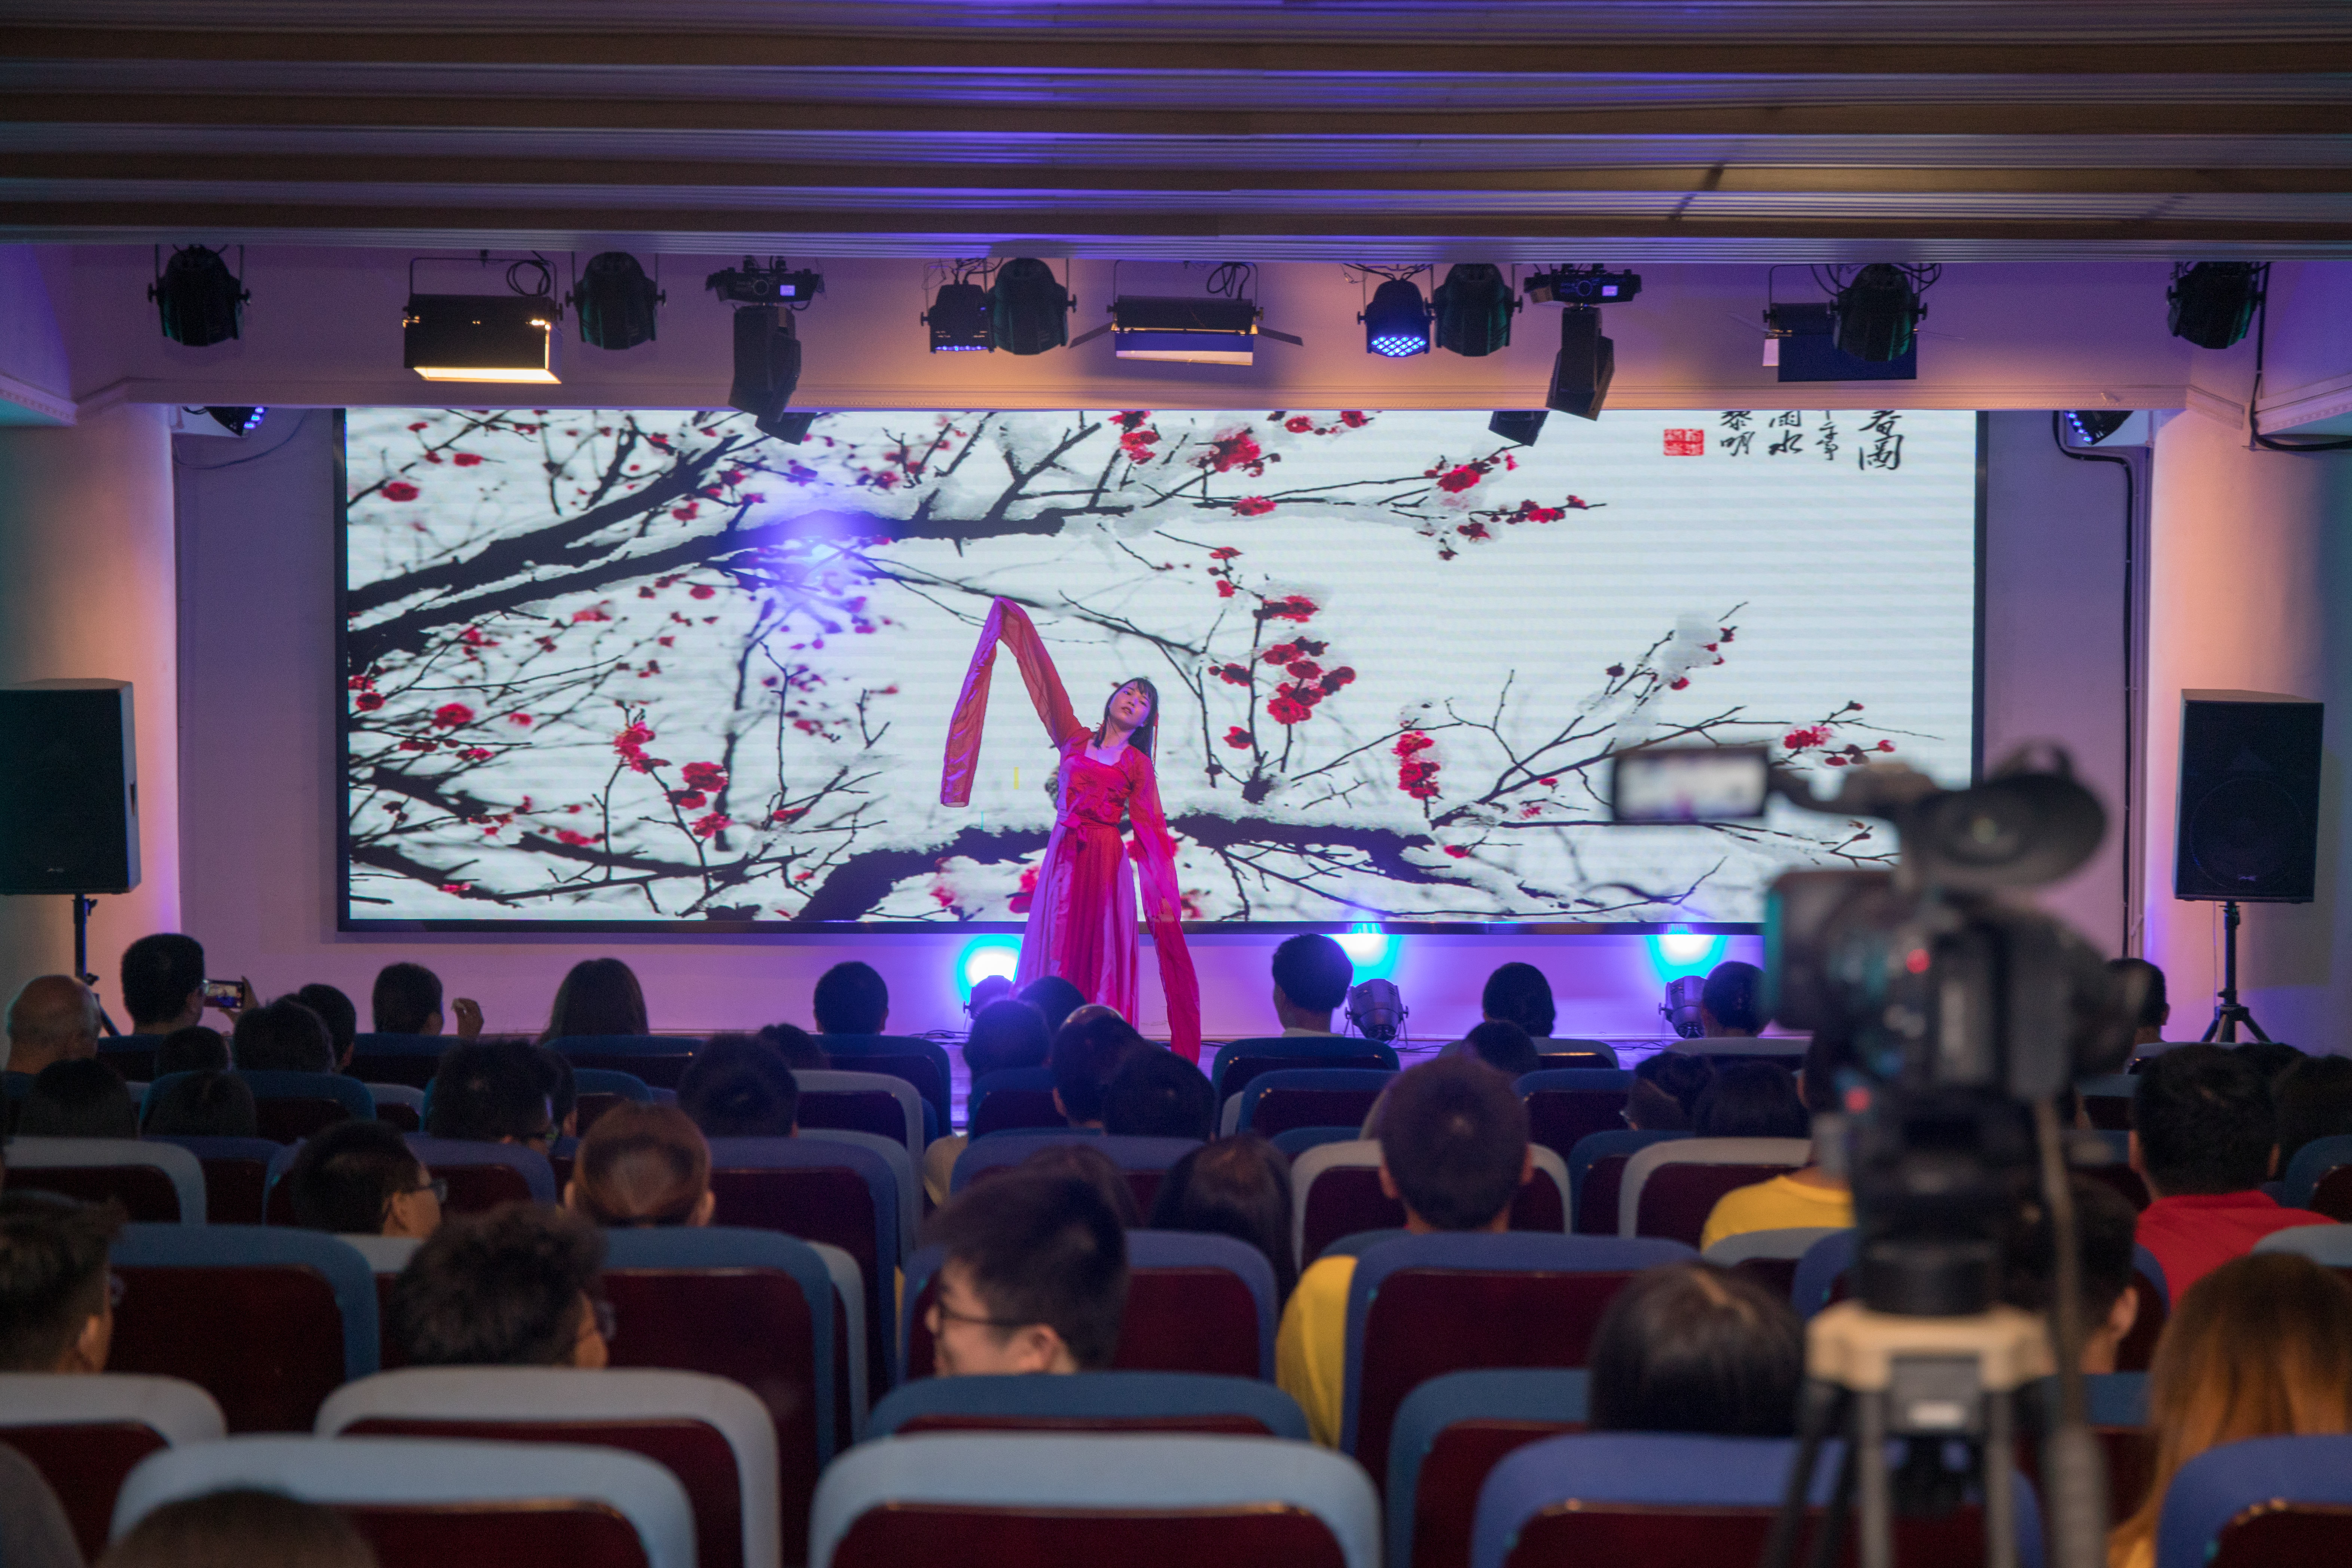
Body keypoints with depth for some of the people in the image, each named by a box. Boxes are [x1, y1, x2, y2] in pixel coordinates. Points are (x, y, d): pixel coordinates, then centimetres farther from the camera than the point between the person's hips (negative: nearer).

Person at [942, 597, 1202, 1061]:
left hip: (1106, 863, -2)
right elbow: (1046, 680, 14)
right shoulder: (1074, 740, 13)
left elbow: (1151, 829, 1)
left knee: (1103, 961, -3)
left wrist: (1164, 896, -5)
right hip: (1064, 860, 2)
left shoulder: (1137, 764, 6)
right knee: (1057, 956, 1)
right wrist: (1017, 624, 16)